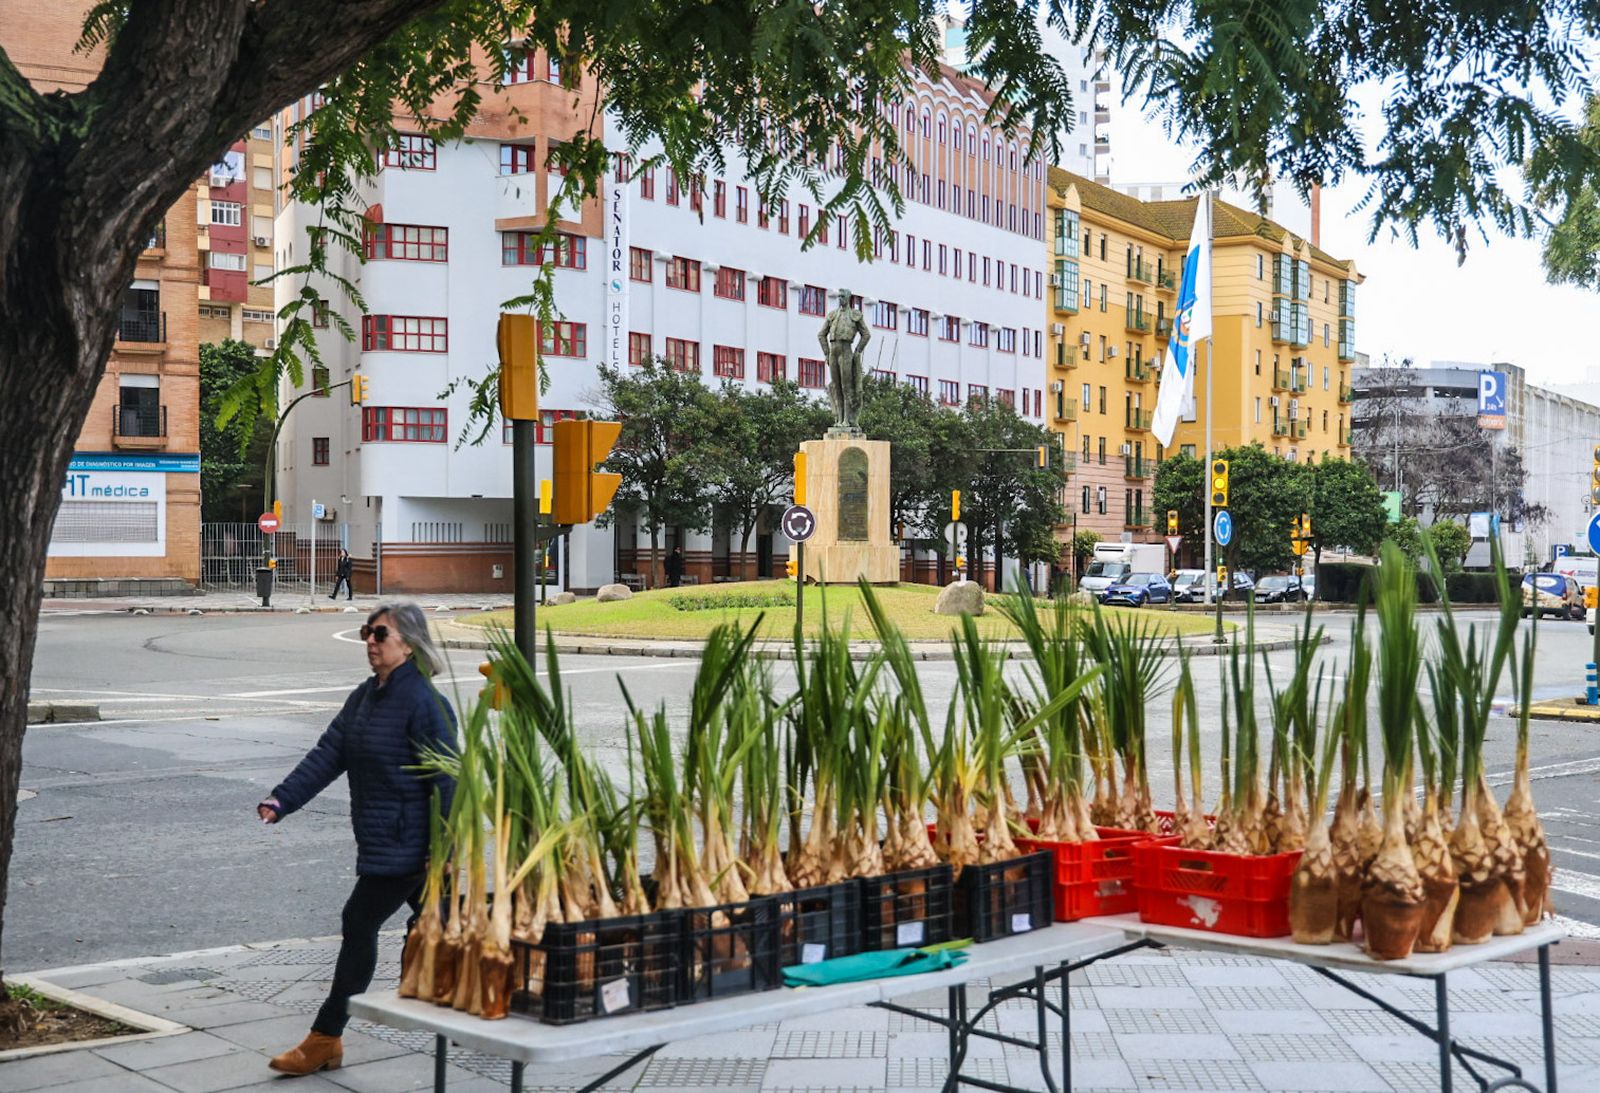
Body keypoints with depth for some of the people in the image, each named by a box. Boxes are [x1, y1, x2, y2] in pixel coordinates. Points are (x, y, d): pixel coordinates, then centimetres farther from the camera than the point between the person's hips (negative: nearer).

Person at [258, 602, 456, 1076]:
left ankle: (325, 1039, 5)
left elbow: (445, 780, -19)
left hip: (404, 845, -9)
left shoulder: (425, 703, -17)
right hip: (378, 840, 9)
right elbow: (327, 755, 5)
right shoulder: (364, 697, 11)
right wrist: (282, 799, -8)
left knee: (360, 924, -5)